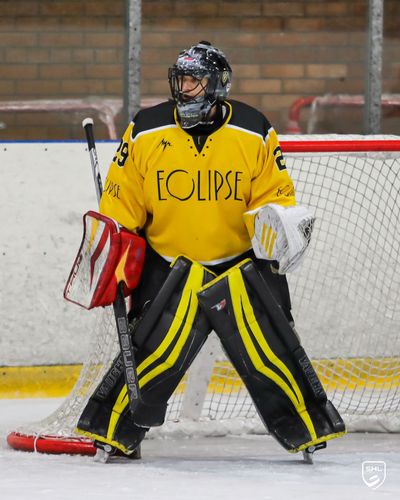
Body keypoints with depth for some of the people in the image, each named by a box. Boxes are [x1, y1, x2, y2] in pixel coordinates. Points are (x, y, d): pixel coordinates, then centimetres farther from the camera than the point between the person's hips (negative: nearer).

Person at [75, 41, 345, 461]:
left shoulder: (254, 133, -3)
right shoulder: (145, 132, -2)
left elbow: (274, 193, 4)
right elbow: (121, 199, 4)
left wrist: (280, 220, -16)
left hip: (243, 265, 0)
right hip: (169, 268, 0)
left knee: (271, 353, -4)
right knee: (152, 355, -10)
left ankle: (308, 430, 9)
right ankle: (113, 432, 3)